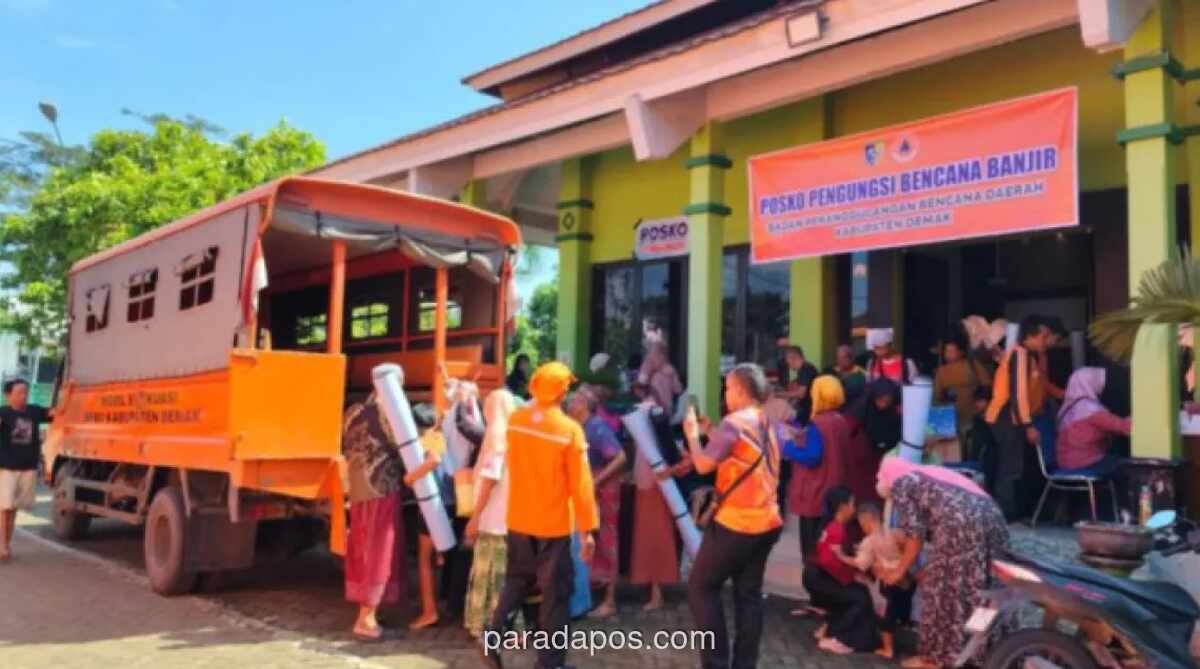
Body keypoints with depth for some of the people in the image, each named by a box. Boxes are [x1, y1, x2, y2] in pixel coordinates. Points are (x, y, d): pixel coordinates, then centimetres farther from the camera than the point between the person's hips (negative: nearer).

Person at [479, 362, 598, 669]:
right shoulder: (570, 430, -17)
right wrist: (587, 529, -10)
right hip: (554, 524, -5)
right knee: (555, 592, 6)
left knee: (517, 580, 22)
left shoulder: (515, 420, -2)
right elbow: (581, 485, -15)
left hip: (518, 519, 5)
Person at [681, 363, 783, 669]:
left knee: (701, 587, 3)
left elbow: (703, 465, -18)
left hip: (736, 523, -8)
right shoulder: (768, 425, 12)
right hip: (767, 522, 8)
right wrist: (713, 435, 14)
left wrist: (692, 434, -3)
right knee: (749, 593, 12)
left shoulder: (734, 423, -14)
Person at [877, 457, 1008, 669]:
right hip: (992, 518, 8)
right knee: (973, 588, 20)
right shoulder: (931, 474, 35)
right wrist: (929, 569, 37)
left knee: (940, 589, 6)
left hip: (962, 524, -8)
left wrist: (900, 571, 18)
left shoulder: (900, 484, 13)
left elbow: (915, 534, 6)